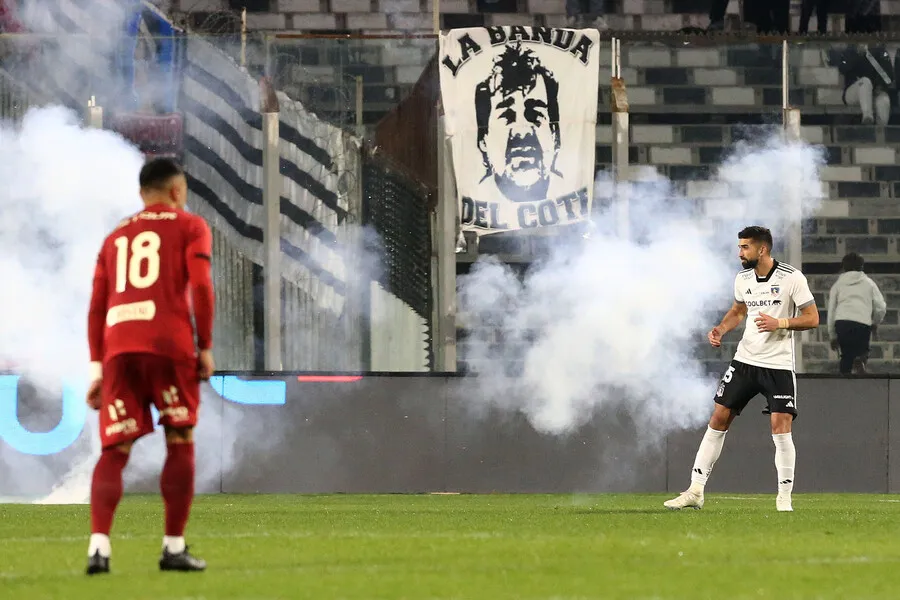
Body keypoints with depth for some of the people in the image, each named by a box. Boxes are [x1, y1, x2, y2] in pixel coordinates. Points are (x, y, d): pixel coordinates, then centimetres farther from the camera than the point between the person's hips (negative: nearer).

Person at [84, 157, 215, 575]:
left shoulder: (116, 238, 24)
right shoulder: (189, 227, 12)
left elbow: (97, 305, 17)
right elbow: (200, 286, -3)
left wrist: (97, 367, 17)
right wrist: (205, 347, 2)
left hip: (118, 348, 3)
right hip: (169, 344, -3)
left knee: (115, 450, 3)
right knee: (180, 442, 9)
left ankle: (99, 545, -15)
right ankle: (174, 547, 6)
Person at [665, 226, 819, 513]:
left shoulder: (792, 278, -11)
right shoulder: (743, 279, 6)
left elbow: (812, 318, -9)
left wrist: (780, 323, -22)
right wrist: (721, 329, 5)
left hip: (778, 365, -5)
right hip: (745, 360, 5)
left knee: (780, 428, -11)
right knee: (718, 419, 1)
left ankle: (785, 498, 1)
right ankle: (695, 491, 6)